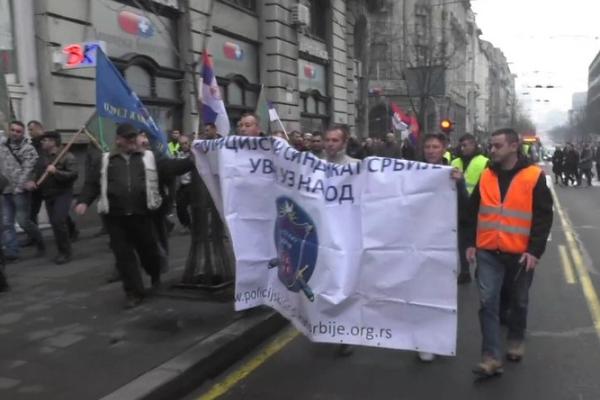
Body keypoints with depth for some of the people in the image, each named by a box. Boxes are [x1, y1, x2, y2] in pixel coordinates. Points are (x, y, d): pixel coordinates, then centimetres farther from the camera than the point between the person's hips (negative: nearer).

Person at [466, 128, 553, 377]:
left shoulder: (534, 176, -6)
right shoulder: (486, 176, 5)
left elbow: (543, 217, -7)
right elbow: (474, 212, 11)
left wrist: (535, 250, -13)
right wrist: (472, 243, 4)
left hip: (520, 254, -2)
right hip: (488, 253, 2)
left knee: (518, 301, 15)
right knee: (488, 302, -5)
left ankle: (516, 340, 39)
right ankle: (491, 357, -2)